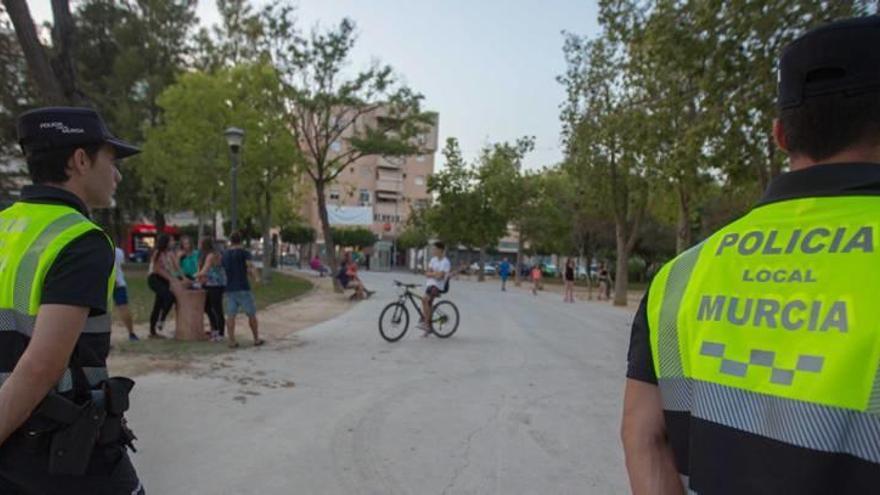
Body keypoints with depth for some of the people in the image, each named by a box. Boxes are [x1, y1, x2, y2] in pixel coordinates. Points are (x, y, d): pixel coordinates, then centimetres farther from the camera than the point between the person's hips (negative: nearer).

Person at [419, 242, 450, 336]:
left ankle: (425, 322, -18)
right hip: (429, 284, 7)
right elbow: (427, 273, 6)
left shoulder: (445, 262, -9)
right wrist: (435, 273, -10)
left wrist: (431, 274, -7)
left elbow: (440, 276, -19)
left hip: (437, 286, -7)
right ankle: (428, 328, 18)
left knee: (424, 299, -26)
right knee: (429, 304, 7)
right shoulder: (433, 259, 12)